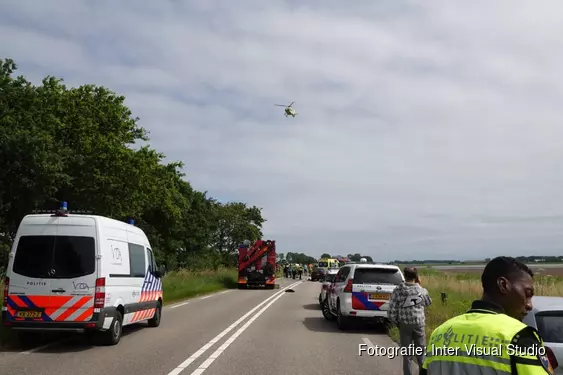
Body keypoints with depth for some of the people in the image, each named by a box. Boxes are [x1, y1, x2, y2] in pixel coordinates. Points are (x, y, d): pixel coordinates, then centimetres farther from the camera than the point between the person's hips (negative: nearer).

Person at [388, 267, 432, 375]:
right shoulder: (422, 291, -5)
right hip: (419, 324, 1)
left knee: (406, 353, 9)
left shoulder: (398, 290, -8)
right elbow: (428, 303, 17)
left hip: (404, 324, -1)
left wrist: (396, 322, 8)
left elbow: (392, 310, -10)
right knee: (421, 352, 12)